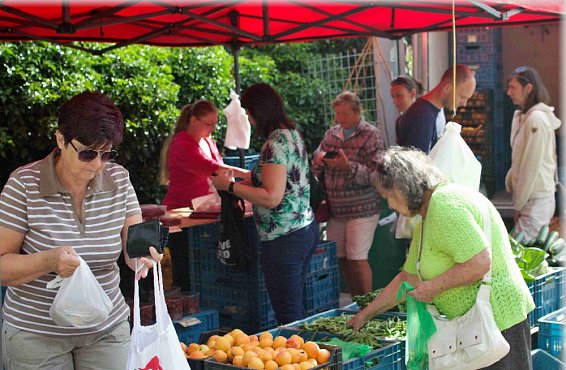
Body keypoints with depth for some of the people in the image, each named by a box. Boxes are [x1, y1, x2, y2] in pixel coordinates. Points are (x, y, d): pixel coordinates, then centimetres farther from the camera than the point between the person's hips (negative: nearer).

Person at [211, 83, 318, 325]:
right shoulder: (292, 134, 12)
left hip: (284, 239, -10)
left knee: (288, 315, -1)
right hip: (306, 229, 10)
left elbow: (272, 197, -23)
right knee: (296, 307, 18)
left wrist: (229, 186, -14)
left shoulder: (275, 144, -18)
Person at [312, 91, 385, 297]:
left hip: (361, 210, -6)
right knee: (340, 257, 8)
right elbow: (315, 167, 18)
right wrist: (319, 160, -5)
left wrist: (348, 167, -28)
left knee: (357, 258, -6)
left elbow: (375, 174, -15)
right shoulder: (331, 134, 12)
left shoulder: (372, 136, -5)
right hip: (335, 209, 6)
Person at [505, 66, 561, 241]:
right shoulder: (523, 117, 14)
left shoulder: (536, 119, -16)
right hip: (530, 198, 9)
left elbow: (531, 167, -17)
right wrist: (510, 182, 8)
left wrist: (519, 204, -12)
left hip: (535, 199, -9)